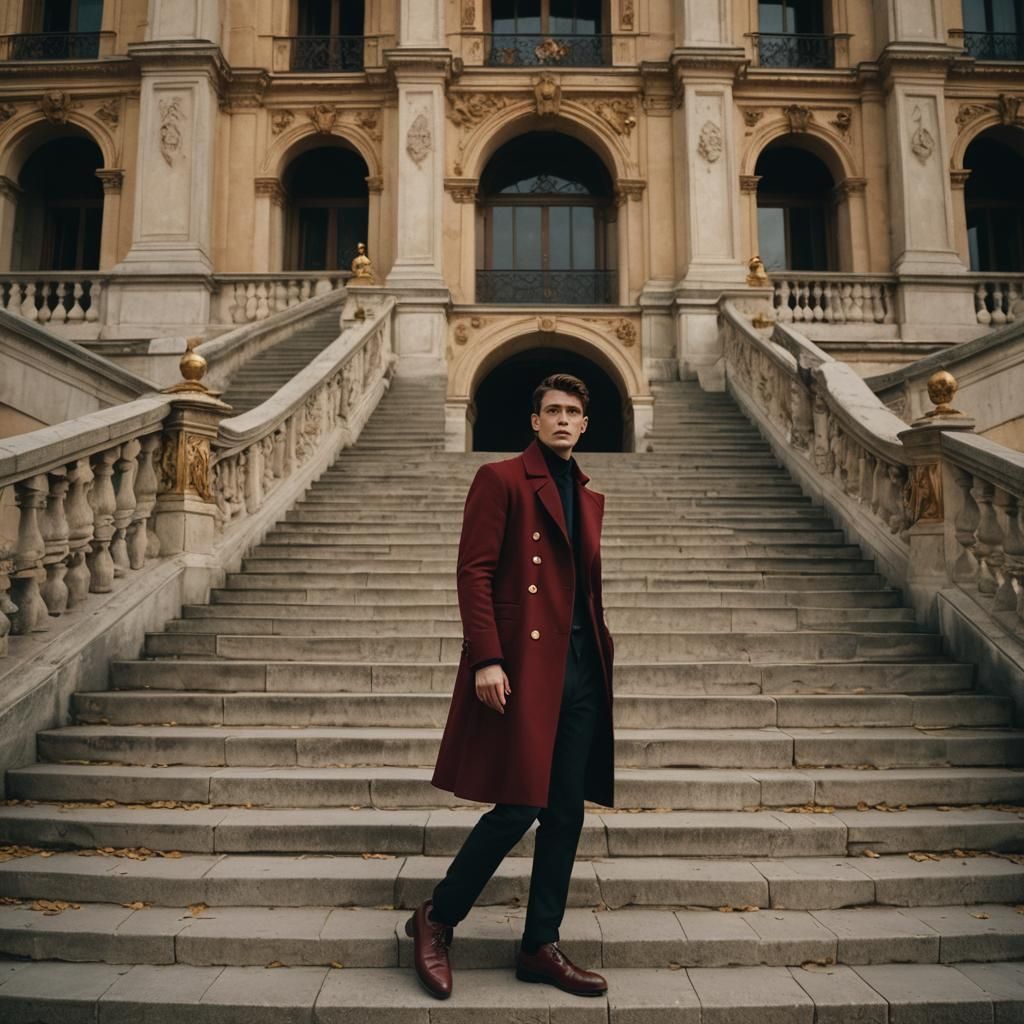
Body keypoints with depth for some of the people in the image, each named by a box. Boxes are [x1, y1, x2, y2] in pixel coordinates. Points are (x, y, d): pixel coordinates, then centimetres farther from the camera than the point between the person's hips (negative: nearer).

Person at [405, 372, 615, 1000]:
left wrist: (603, 653, 14)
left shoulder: (590, 498, 19)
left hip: (582, 667, 7)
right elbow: (474, 572, -9)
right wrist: (486, 658, -17)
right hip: (522, 664, -7)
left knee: (567, 812, 8)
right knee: (518, 807, -6)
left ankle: (541, 947, 22)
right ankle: (437, 919, 17)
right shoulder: (501, 479, -1)